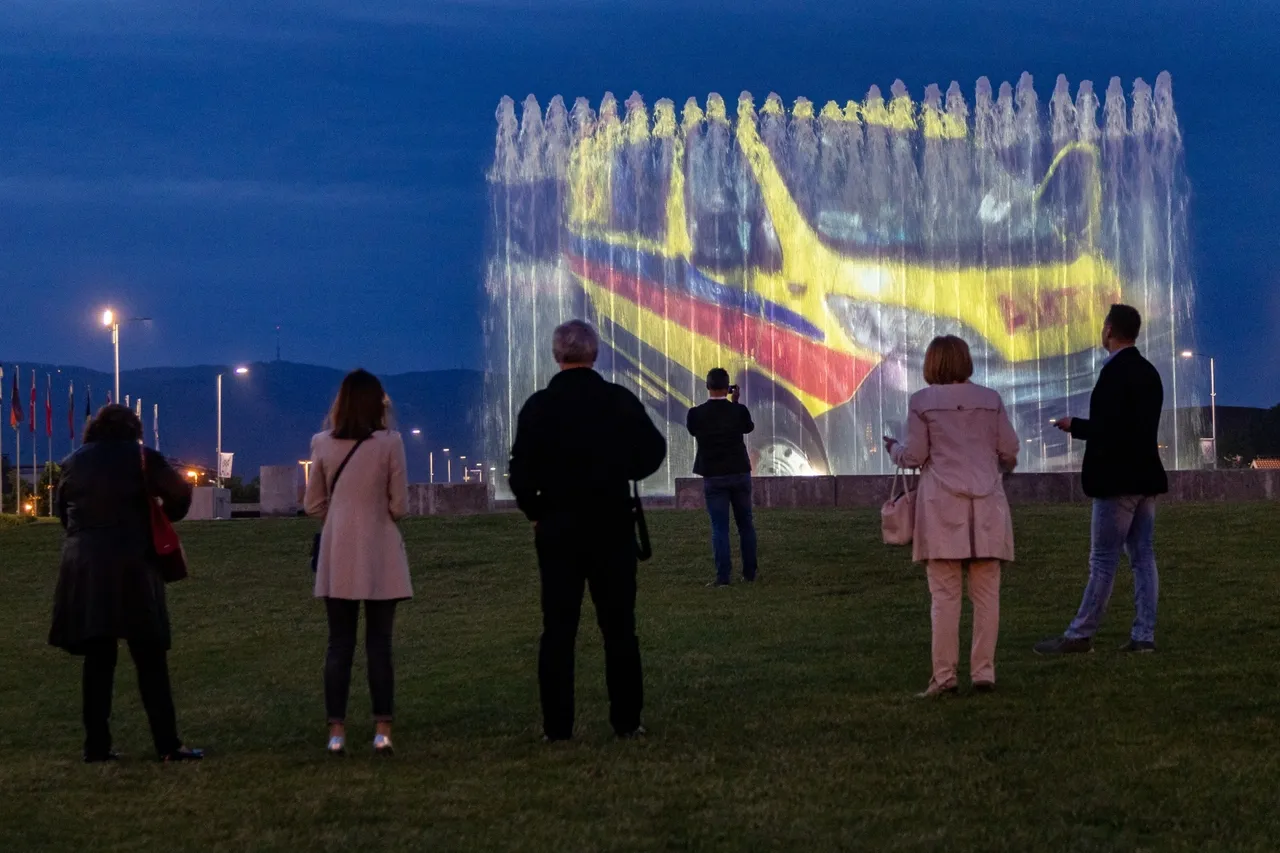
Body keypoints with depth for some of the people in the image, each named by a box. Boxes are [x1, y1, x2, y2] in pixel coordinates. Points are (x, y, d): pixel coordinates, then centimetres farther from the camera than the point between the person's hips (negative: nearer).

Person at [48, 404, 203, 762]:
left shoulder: (73, 462, 11)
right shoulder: (139, 457, -1)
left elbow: (64, 512, 14)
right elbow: (180, 492, -4)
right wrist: (164, 519, 14)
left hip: (83, 567, 4)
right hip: (130, 566, -4)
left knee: (97, 660, 8)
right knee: (151, 661, 0)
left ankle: (97, 746, 6)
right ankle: (168, 745, -1)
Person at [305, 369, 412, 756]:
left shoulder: (323, 444, -1)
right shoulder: (389, 443, -8)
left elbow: (313, 506, 5)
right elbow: (400, 507, -5)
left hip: (338, 557, 2)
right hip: (379, 557, -2)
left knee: (339, 645, 6)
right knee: (379, 645, 4)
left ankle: (336, 733, 3)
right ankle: (382, 731, 2)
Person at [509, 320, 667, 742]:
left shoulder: (538, 406, -6)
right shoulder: (621, 401, -4)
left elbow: (521, 473, -8)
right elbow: (653, 451, -1)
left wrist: (535, 512, 8)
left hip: (556, 528, 0)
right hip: (613, 526, 0)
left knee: (558, 628, 4)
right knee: (619, 626, 7)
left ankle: (557, 725, 2)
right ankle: (627, 720, 8)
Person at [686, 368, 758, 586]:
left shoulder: (696, 414, -11)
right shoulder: (739, 411, -7)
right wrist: (735, 402, 16)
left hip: (714, 477, -1)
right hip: (740, 474, 1)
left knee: (719, 527, 0)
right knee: (746, 524, 13)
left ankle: (723, 576, -6)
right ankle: (749, 572, 15)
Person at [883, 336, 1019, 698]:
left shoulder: (922, 401, -1)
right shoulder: (990, 400, 6)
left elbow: (915, 456, -2)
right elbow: (1009, 451, 7)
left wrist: (894, 449, 19)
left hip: (943, 504, -2)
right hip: (986, 504, 2)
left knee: (945, 595, -1)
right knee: (986, 593, 5)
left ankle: (945, 675, -2)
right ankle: (983, 672, 5)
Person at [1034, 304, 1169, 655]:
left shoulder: (1115, 372, -16)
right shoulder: (1148, 372, 13)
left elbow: (1106, 429, -21)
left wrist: (1074, 426, -5)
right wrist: (1085, 427, 15)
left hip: (1118, 479, -9)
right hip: (1144, 476, 9)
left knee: (1103, 560, -5)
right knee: (1143, 557, 7)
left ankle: (1080, 635, -1)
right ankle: (1144, 635, 7)